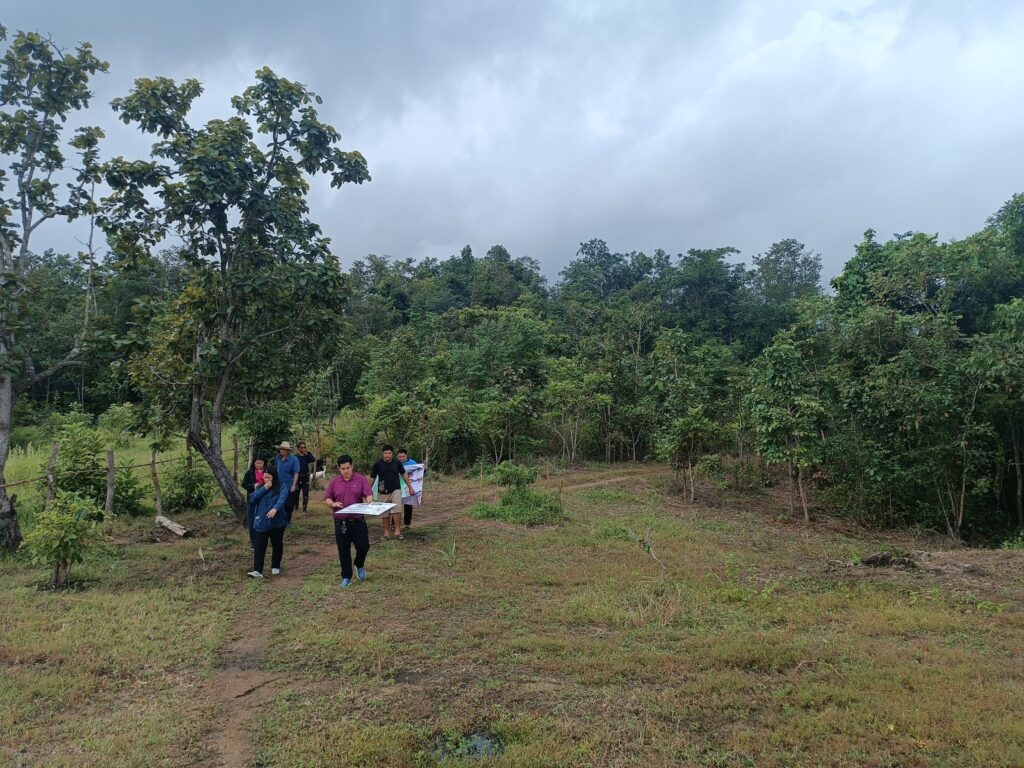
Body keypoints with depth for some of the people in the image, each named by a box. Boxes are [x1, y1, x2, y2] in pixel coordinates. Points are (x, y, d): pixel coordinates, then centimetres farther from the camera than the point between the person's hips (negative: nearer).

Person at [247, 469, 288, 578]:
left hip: (277, 522, -3)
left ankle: (275, 567, 29)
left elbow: (282, 499, -22)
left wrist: (275, 509, -41)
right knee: (259, 546, -6)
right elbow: (252, 499, -4)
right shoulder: (260, 487, 11)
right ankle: (257, 570, -7)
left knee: (277, 545, 11)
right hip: (260, 522, 3)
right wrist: (264, 488, -12)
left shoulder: (282, 487, -4)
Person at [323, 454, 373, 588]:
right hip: (341, 522, 1)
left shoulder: (361, 479, -1)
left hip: (358, 521, -1)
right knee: (343, 551, 5)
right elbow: (327, 498, 6)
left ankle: (359, 565, 29)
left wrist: (368, 502, -30)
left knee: (364, 546, -2)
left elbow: (369, 495, -7)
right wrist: (333, 503, -16)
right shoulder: (334, 482, 4)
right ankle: (346, 578, 16)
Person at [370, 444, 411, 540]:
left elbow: (403, 474, 10)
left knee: (397, 510, -16)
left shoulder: (397, 462, -3)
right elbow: (372, 478, 2)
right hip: (383, 492, 0)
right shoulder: (378, 464, -6)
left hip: (396, 490, 0)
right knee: (385, 514, 8)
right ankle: (386, 532, 20)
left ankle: (397, 531, -8)